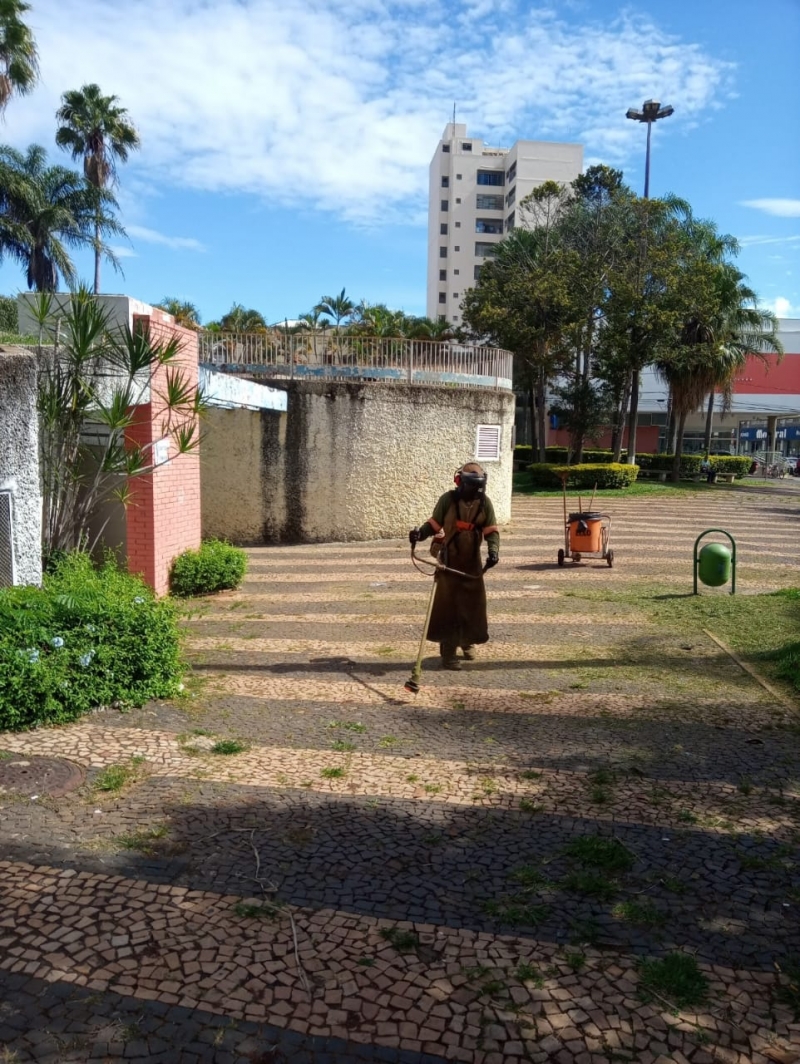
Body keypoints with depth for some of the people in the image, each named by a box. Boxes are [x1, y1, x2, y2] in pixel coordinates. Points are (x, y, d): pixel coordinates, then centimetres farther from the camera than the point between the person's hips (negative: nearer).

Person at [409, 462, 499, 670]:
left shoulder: (484, 502, -2)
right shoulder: (448, 499, -9)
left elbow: (491, 530, -1)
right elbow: (434, 524, -3)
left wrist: (493, 550, -18)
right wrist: (420, 532, -23)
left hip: (472, 561, 3)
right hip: (449, 560, -3)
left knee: (473, 603, 10)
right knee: (448, 604, -5)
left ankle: (467, 641, 36)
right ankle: (448, 653, 2)